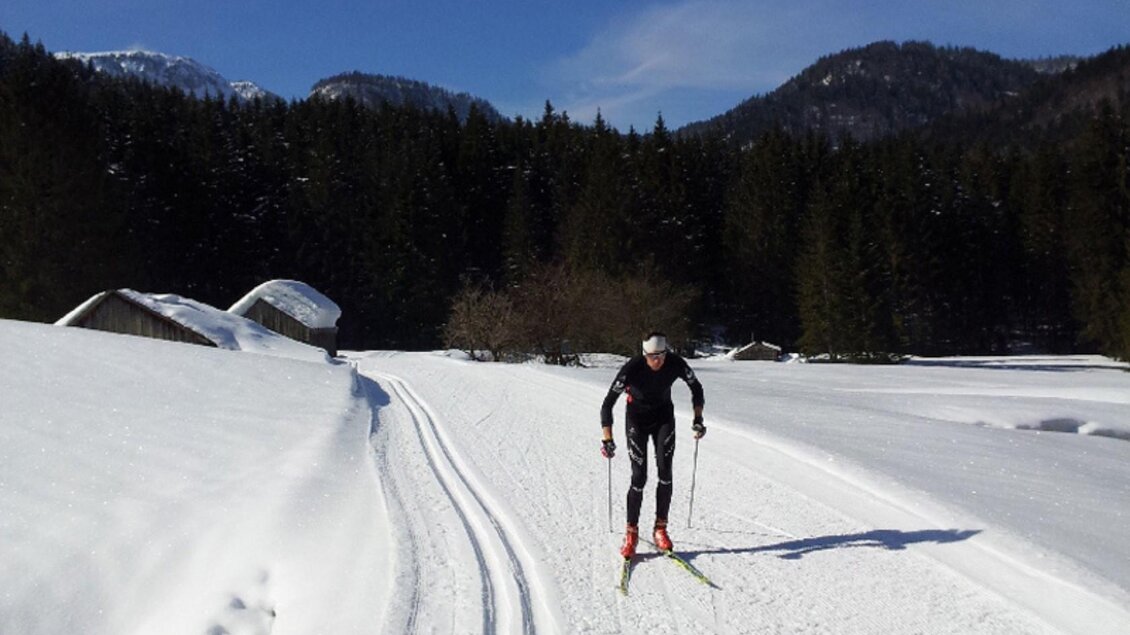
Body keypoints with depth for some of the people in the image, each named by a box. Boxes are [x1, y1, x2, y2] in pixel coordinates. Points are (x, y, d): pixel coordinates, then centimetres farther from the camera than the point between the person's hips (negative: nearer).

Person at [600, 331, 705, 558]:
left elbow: (696, 387, -2)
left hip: (664, 417, 2)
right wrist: (607, 439, -29)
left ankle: (660, 528, 3)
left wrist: (698, 418, -9)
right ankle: (631, 532, 6)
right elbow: (608, 403, -24)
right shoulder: (631, 368, -30)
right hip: (637, 419, -2)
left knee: (665, 471, -10)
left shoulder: (676, 364, -22)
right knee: (639, 476, -9)